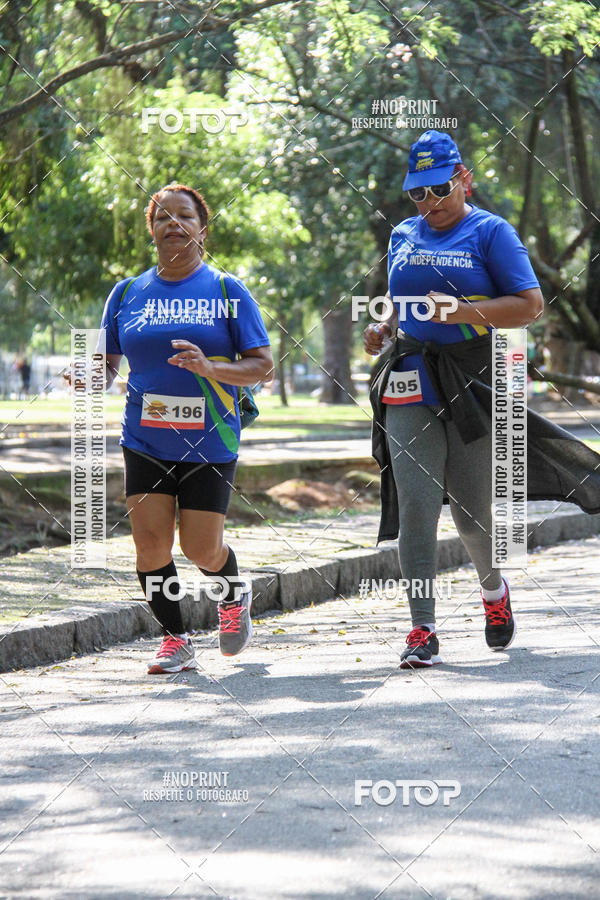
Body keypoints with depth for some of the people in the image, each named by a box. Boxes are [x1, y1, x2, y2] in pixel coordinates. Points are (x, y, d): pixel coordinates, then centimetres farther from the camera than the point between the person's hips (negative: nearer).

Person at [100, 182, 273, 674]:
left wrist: (210, 368, -21)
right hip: (146, 442, 2)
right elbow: (108, 364, 12)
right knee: (151, 543, -8)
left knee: (203, 549, -4)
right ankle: (175, 638, 11)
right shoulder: (128, 293, 8)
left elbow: (263, 366, -3)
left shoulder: (227, 290, 1)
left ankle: (234, 599, 30)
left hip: (210, 444, -2)